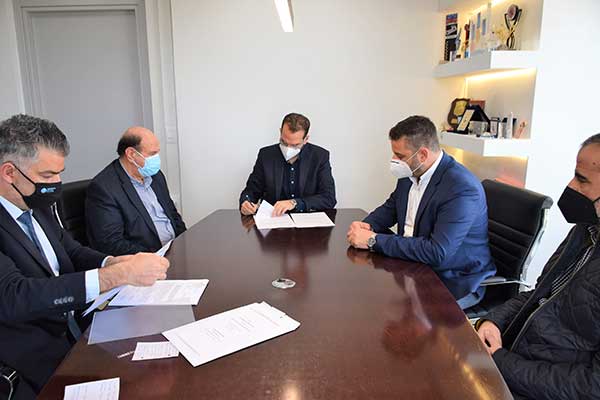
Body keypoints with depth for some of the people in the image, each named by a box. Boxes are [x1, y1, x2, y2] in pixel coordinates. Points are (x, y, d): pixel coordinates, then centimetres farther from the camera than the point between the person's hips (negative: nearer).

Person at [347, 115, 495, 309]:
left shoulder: (462, 189, -26)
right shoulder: (411, 173, -2)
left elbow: (436, 253, -31)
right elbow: (391, 207, 15)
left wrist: (374, 240, -28)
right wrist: (367, 226, -7)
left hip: (454, 281, -7)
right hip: (415, 263, 7)